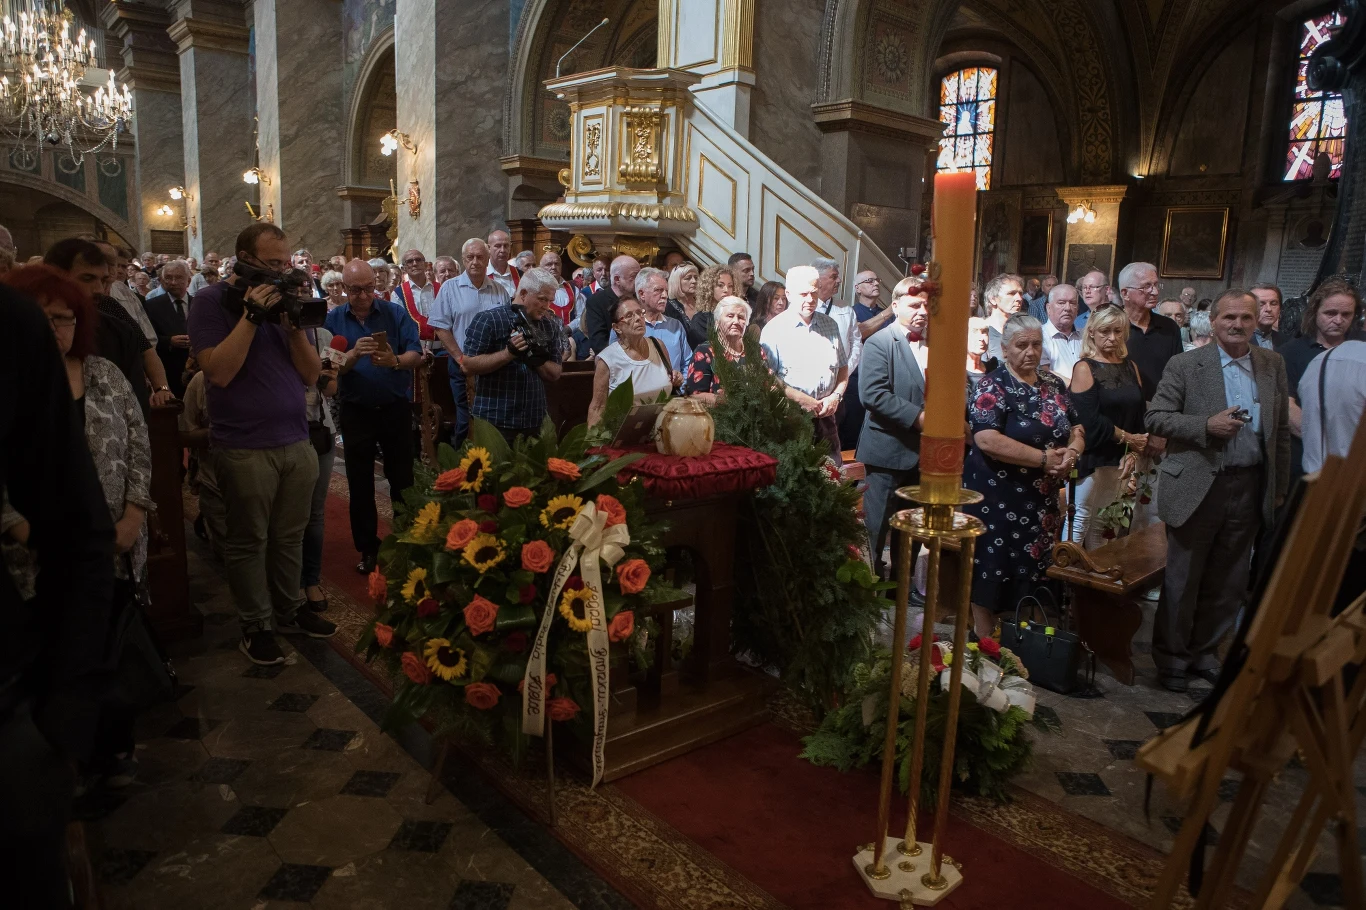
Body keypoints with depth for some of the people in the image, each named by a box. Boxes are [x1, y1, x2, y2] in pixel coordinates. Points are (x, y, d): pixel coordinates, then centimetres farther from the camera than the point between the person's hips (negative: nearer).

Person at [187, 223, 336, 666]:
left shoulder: (282, 298, 11)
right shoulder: (213, 301, -4)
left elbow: (311, 374, 6)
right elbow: (219, 371, -18)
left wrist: (295, 324, -9)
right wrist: (252, 315, -19)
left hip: (296, 442, 5)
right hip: (245, 447, -5)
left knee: (289, 537, 12)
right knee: (249, 541, 5)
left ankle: (288, 612, 26)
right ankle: (255, 625, 19)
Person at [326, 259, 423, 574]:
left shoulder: (396, 312, -4)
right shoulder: (333, 319, -2)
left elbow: (416, 354, -11)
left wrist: (395, 361, -32)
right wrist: (354, 354, -28)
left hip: (396, 407, -1)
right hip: (356, 411, 1)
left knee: (403, 478, 8)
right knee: (360, 484, 9)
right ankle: (368, 548, 21)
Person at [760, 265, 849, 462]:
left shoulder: (830, 325, 13)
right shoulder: (775, 329, -4)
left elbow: (843, 367, 19)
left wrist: (836, 396, 1)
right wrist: (801, 399, -15)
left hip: (825, 417, 5)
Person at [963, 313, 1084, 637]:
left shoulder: (1053, 384, 10)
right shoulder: (992, 387, -10)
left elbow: (1076, 431, 13)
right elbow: (987, 440, -23)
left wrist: (1071, 452, -10)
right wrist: (1044, 458, -21)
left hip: (1044, 500, 6)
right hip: (998, 498, -6)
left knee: (1034, 575, 13)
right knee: (993, 575, 2)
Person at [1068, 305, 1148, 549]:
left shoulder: (1130, 367, 12)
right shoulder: (1085, 368, -5)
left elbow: (1139, 414, 10)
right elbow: (1091, 421, -13)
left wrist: (1134, 453, -4)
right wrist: (1129, 438, -7)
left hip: (1120, 460, 5)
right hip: (1090, 458, -5)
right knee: (1080, 520, -4)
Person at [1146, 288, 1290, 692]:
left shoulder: (1273, 365, 7)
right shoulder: (1185, 365, -6)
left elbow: (1281, 430, 11)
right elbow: (1156, 418, -9)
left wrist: (1279, 487, 9)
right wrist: (1207, 425, -22)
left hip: (1250, 489, 4)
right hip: (1197, 488, -4)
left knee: (1228, 582, 15)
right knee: (1182, 579, 8)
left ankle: (1205, 652, 32)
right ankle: (1171, 657, 23)